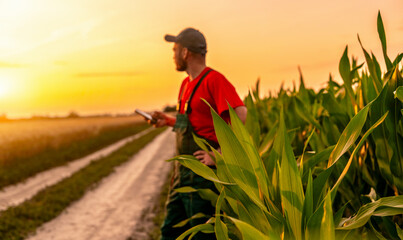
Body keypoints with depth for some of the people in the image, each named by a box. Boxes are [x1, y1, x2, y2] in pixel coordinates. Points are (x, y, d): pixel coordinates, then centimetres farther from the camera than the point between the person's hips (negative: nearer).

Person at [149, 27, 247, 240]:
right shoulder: (187, 84, 16)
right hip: (184, 173, 9)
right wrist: (168, 121, 16)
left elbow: (241, 117, -25)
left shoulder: (213, 80, -14)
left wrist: (220, 154, -24)